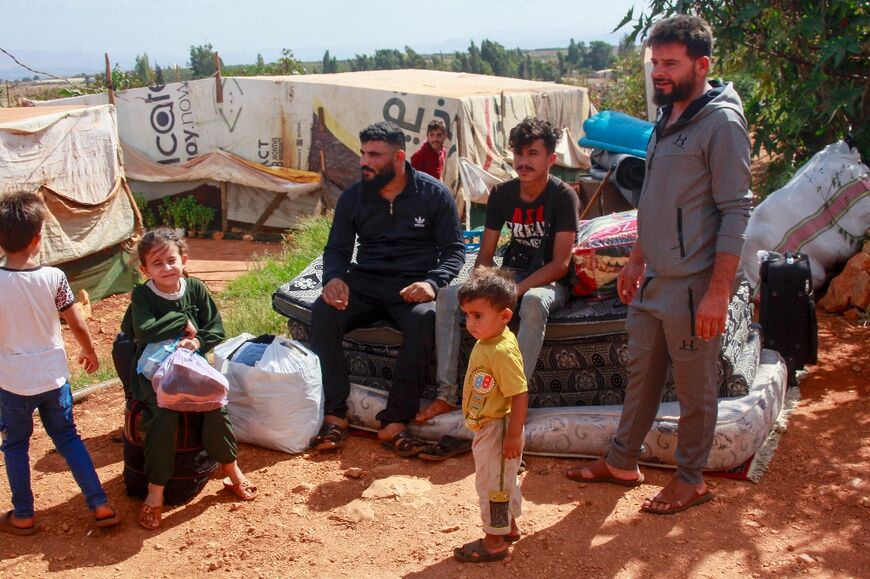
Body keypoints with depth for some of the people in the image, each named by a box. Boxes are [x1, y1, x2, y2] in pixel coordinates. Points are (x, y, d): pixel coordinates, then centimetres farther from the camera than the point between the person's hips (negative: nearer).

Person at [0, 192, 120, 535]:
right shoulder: (53, 278, -11)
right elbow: (77, 325, -3)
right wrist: (90, 353, 15)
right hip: (53, 376, 2)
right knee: (68, 438, 16)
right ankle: (100, 506, 16)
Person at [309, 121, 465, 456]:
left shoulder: (434, 195, -1)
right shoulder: (352, 198, 7)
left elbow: (454, 249, 1)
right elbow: (336, 249, 11)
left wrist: (432, 282, -20)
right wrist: (333, 277, -13)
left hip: (413, 286, -2)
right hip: (365, 282, 3)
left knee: (424, 319, -36)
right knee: (323, 312, -27)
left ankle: (394, 422, -30)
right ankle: (335, 415, -22)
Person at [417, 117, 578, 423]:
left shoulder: (563, 196, -12)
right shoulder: (502, 193, 2)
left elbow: (560, 263, -17)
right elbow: (485, 254, 4)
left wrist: (516, 290, -27)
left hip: (549, 281, -5)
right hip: (509, 275, 5)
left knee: (533, 302, -41)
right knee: (448, 295, -18)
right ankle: (447, 394, -19)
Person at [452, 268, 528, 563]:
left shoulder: (502, 351, -29)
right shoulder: (486, 342, 1)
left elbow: (520, 395, -28)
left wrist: (513, 436, -24)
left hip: (497, 430, -9)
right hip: (486, 427, 9)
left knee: (492, 483, 6)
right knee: (502, 481, 24)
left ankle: (494, 542, 21)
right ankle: (509, 527, 42)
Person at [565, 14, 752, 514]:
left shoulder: (721, 123, -15)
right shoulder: (668, 119, 12)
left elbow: (736, 212, -18)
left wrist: (718, 292, -21)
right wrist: (637, 261, 20)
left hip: (692, 288, -8)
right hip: (652, 283, 8)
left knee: (695, 388, 7)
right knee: (641, 374, 18)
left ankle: (692, 480, 23)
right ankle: (622, 463, 32)